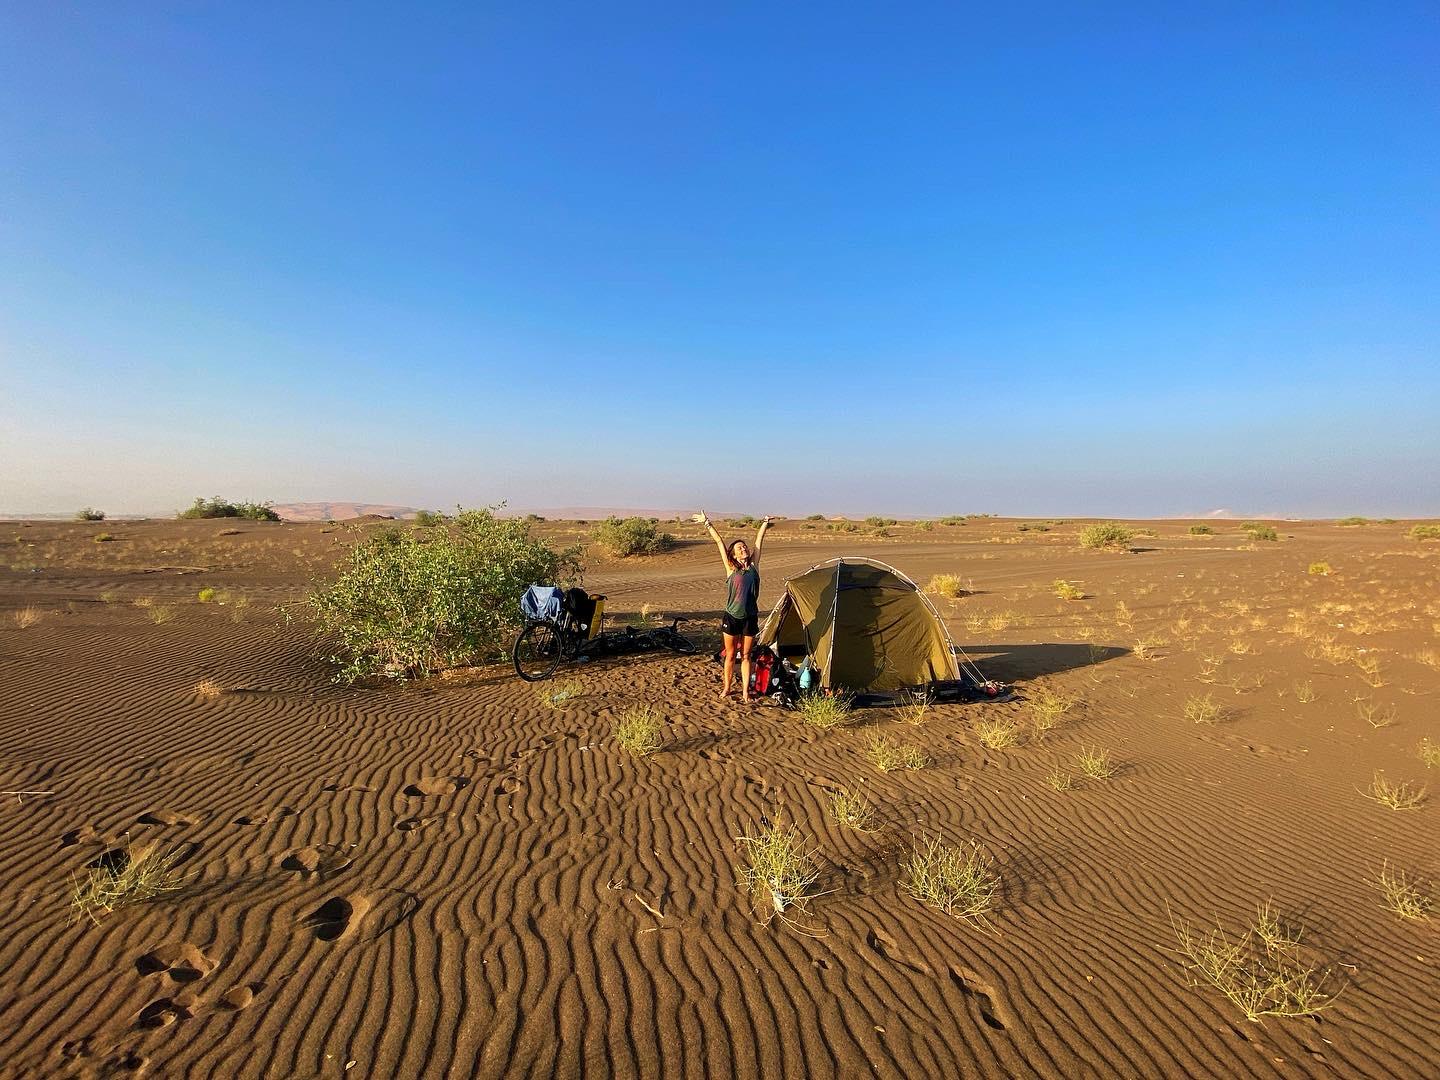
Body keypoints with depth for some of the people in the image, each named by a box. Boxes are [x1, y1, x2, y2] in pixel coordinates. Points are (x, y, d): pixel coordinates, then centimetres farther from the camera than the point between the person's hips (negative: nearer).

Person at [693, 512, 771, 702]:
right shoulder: (731, 568, -4)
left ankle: (745, 691, 19)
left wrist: (765, 523, 15)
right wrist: (706, 523, 0)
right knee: (730, 655, 11)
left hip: (750, 618, 2)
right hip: (731, 617, -1)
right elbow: (719, 542, -3)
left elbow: (759, 540, 8)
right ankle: (727, 688, 27)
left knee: (746, 656, 10)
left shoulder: (754, 565, 2)